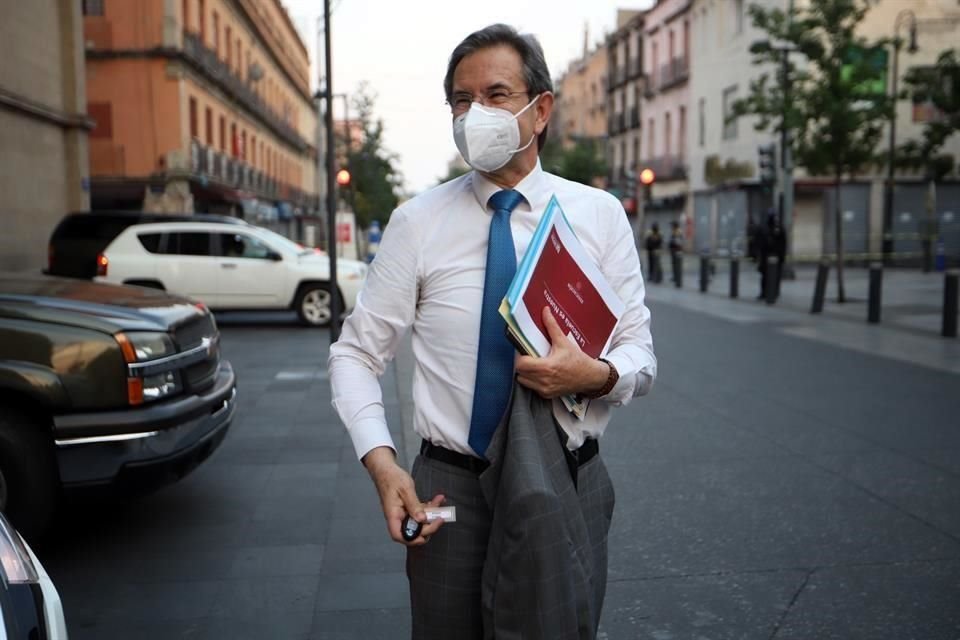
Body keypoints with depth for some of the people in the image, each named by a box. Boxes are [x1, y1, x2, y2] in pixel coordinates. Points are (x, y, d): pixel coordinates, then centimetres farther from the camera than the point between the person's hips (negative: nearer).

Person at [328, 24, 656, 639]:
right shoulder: (418, 221, -3)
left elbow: (640, 352, 0)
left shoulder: (600, 214, -1)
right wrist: (382, 463, -16)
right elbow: (355, 354, -1)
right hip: (449, 488, 0)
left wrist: (597, 375, -23)